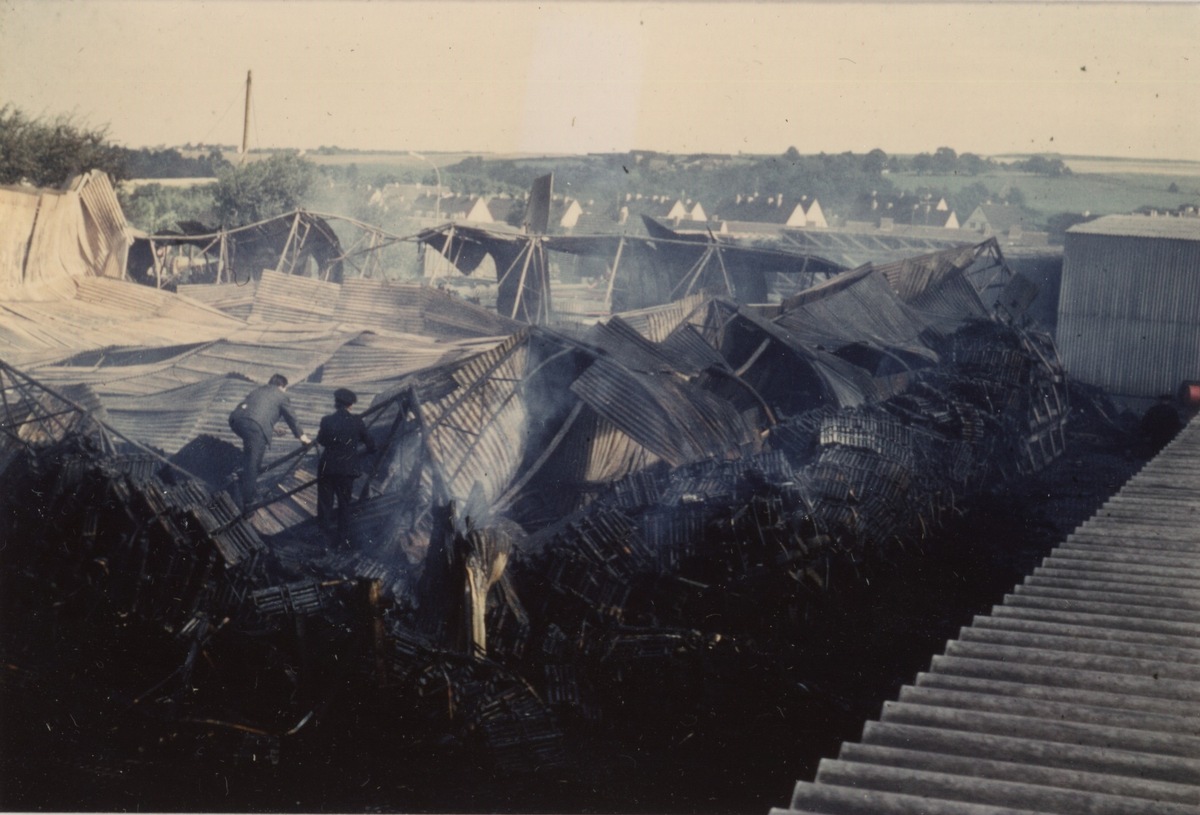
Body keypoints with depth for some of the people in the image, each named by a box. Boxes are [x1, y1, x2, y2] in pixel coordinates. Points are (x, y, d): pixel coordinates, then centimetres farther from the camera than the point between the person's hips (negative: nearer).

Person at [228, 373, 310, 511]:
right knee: (252, 465, -3)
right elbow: (291, 418, 27)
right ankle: (248, 503, -3)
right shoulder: (281, 396, 20)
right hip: (256, 426, -6)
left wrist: (272, 428, 62)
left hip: (236, 419, 6)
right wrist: (302, 436, 42)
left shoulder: (258, 390, 35)